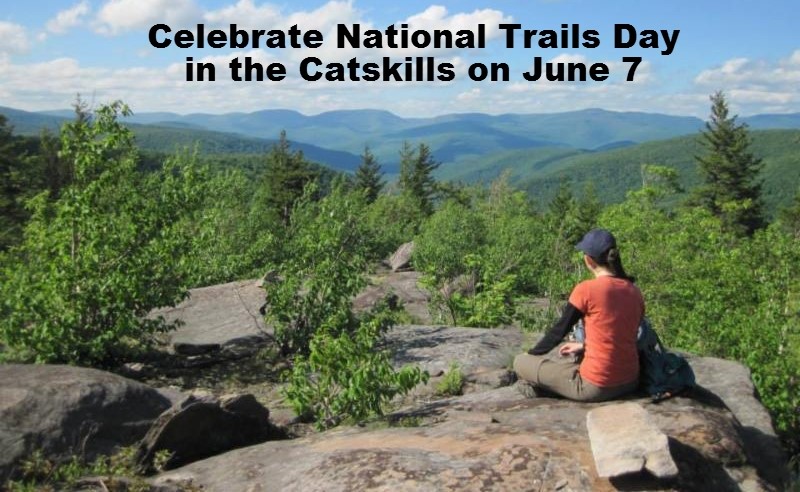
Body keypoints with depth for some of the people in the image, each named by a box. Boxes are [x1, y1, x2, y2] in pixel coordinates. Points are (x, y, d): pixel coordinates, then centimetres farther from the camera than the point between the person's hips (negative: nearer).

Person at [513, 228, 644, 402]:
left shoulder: (586, 290, -14)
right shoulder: (635, 292, 3)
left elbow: (559, 330, -3)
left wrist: (531, 354, 13)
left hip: (596, 387, -6)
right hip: (629, 383, 6)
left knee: (520, 362, 7)